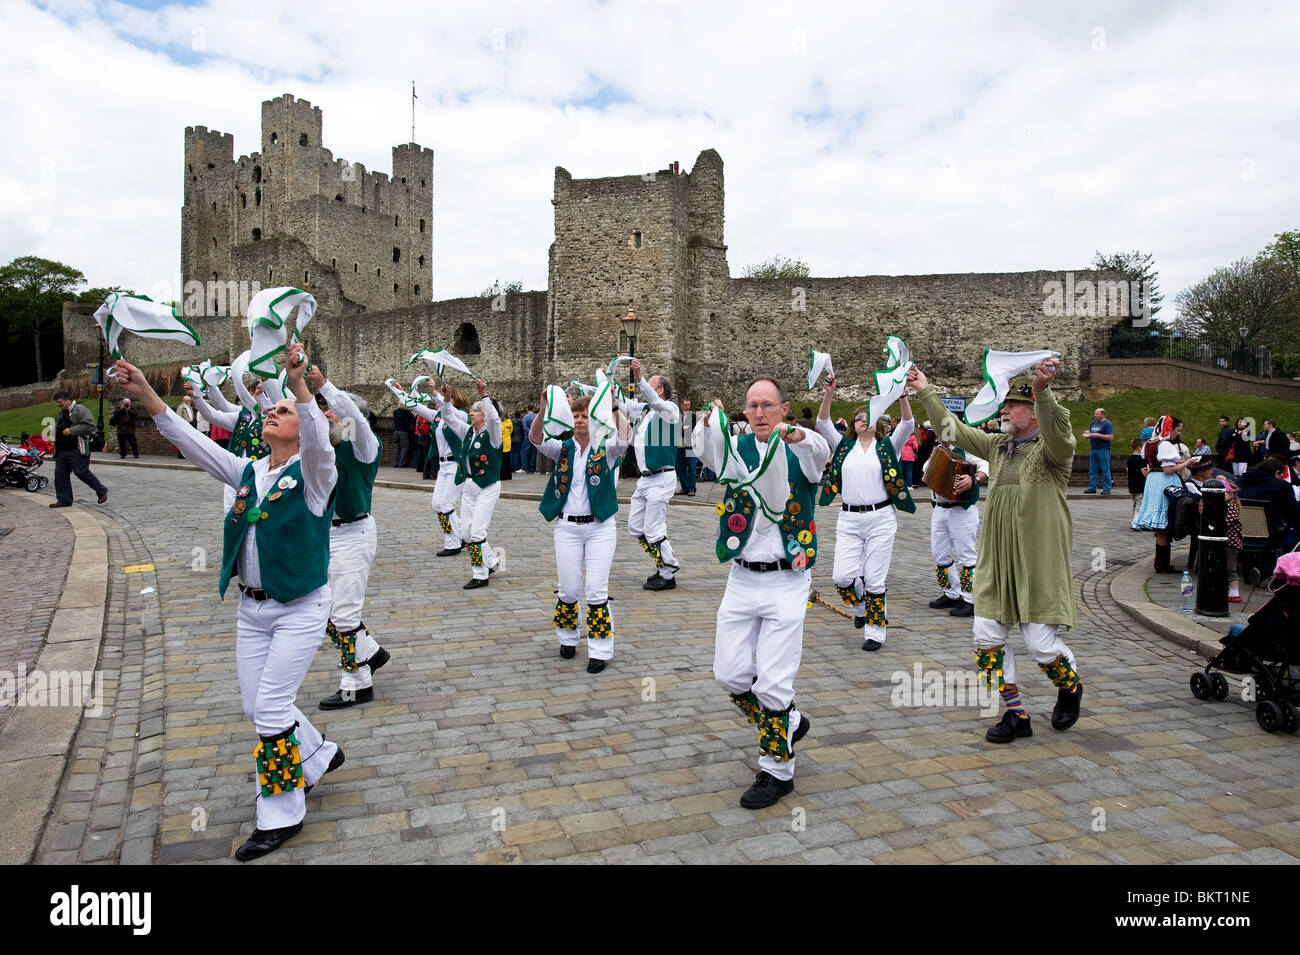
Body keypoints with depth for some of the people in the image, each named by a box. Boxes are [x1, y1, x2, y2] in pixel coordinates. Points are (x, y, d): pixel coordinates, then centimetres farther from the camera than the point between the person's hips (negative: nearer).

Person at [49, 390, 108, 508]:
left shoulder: (80, 410, -7)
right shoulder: (60, 414, 21)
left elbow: (90, 425, -19)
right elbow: (57, 429, 35)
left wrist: (71, 431, -21)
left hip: (77, 450, -9)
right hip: (61, 451, 9)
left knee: (82, 473, -10)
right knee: (60, 474, 5)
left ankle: (102, 491, 7)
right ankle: (64, 500, 13)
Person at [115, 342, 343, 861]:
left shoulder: (312, 475, -10)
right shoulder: (247, 472, 8)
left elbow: (319, 441, -31)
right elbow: (192, 441, 4)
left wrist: (299, 384, -46)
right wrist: (147, 395, -7)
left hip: (301, 608, -7)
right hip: (252, 608, 7)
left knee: (271, 708, -4)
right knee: (256, 706, 13)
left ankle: (281, 816, 12)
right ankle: (319, 755, 38)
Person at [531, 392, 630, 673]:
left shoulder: (605, 448, -1)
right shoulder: (563, 448, 5)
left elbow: (623, 437, -23)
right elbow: (535, 439, -11)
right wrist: (544, 409, -27)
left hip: (600, 527, -2)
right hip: (567, 526, 2)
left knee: (597, 590, -4)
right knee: (568, 590, 7)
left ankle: (600, 650, 8)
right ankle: (568, 639, 32)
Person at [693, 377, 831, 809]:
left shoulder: (801, 450, -2)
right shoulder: (736, 448, 5)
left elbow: (821, 452, -27)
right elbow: (705, 449, -17)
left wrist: (796, 434, -49)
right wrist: (709, 422, -40)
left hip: (786, 582, -4)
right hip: (742, 579, 4)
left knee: (772, 682, -3)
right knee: (730, 673, 9)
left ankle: (777, 770, 18)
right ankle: (788, 722, 35)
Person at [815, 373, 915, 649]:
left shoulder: (888, 447, 7)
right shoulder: (844, 446, 11)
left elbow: (908, 425, -8)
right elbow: (823, 423, 0)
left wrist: (902, 395, -20)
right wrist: (829, 394, -12)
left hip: (881, 518, -2)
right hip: (849, 519, 2)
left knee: (874, 580, 1)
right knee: (842, 577, -5)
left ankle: (875, 631, 16)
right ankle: (862, 606, 27)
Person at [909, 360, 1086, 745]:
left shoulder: (1051, 448, -6)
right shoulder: (997, 446, 13)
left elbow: (1058, 433, -30)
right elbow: (952, 429, 20)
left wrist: (1042, 389, -47)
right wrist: (926, 392, 18)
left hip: (1039, 565, -6)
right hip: (995, 564, 6)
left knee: (1041, 644, -2)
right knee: (987, 639, 4)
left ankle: (1071, 687, 32)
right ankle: (1016, 715, 19)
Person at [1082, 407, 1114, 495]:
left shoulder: (1107, 424, -6)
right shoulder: (1092, 423, 15)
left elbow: (1111, 437, -14)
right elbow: (1088, 432, 25)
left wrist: (1097, 435, -17)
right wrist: (1087, 434, 1)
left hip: (1103, 450, -7)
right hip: (1093, 449, 7)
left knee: (1105, 470, -3)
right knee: (1092, 470, 9)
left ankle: (1106, 489, 1)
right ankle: (1092, 488, 15)